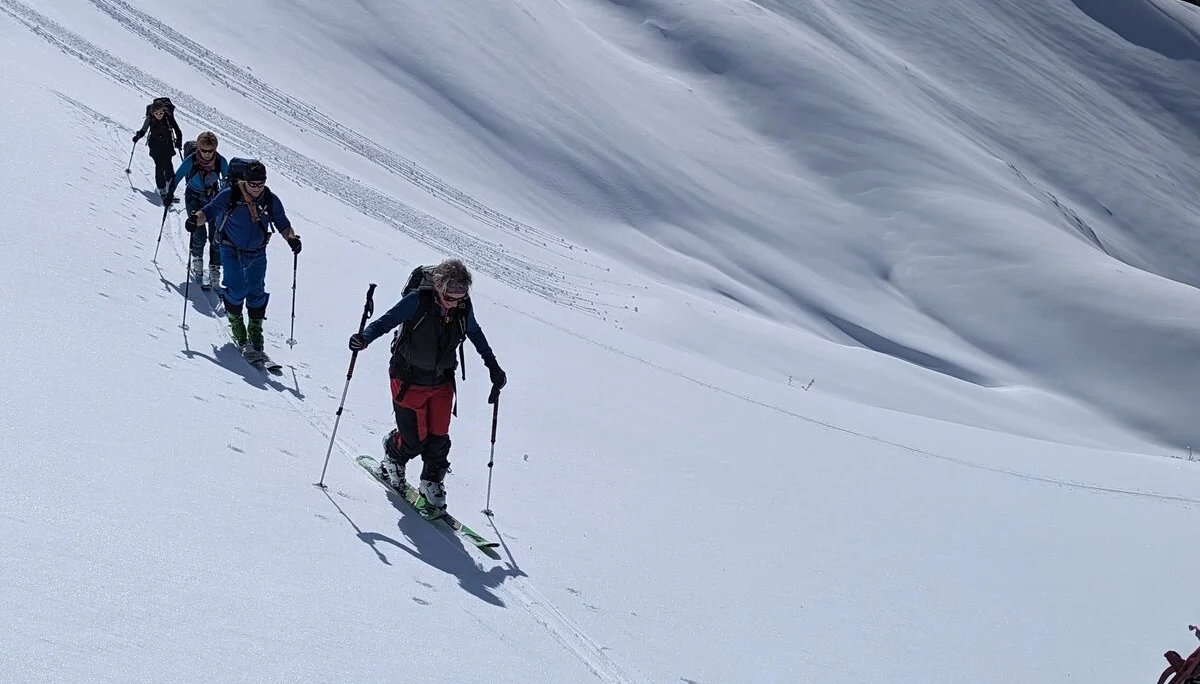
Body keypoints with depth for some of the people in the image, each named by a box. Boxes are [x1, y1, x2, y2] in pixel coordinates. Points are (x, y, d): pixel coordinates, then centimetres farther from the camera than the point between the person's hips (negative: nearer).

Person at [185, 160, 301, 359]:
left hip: (257, 254, 2)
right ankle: (236, 323, 15)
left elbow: (282, 223, 3)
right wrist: (196, 220, -29)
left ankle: (255, 334, 12)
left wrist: (291, 238, -15)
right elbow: (209, 211, -8)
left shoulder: (271, 200, -7)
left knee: (256, 292, 0)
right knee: (236, 290, -12)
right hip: (232, 251, -2)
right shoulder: (230, 195, -15)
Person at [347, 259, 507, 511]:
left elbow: (475, 333, 13)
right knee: (414, 440, -1)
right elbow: (387, 321, -16)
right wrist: (365, 338, -35)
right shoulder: (417, 301, -21)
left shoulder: (464, 308, -7)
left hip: (441, 383, 4)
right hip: (409, 381, -4)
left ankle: (432, 484, 25)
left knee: (438, 438, 2)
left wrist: (492, 366, 18)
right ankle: (392, 461, 32)